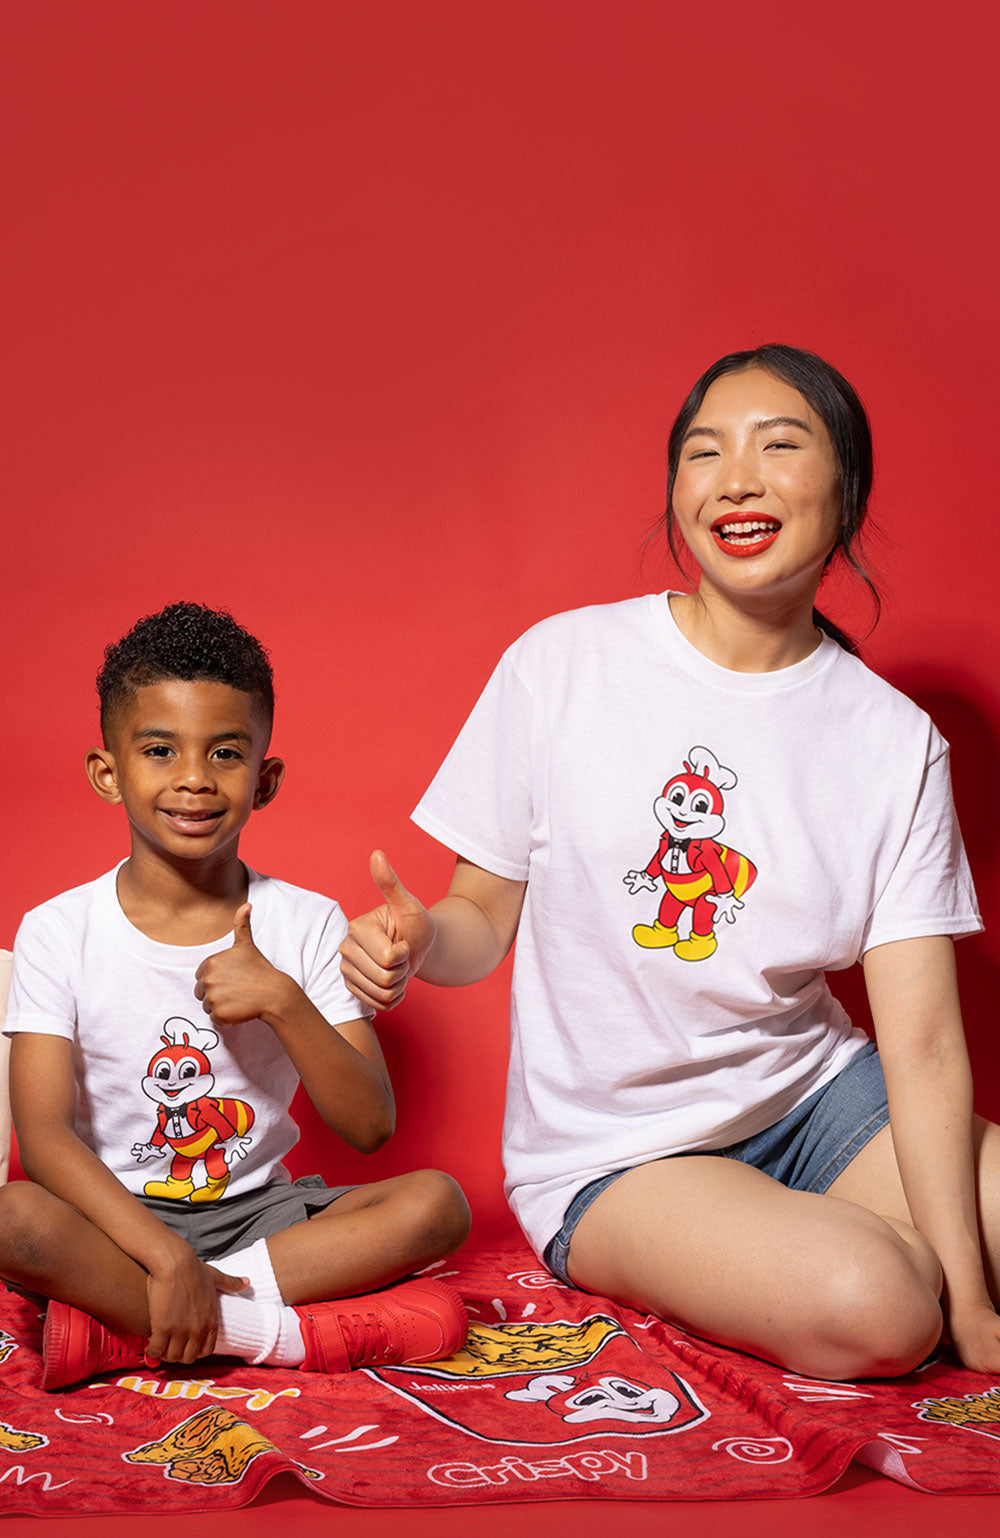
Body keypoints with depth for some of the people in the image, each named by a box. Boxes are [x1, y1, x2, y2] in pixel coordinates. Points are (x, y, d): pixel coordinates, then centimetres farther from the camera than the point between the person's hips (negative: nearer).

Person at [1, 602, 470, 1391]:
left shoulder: (308, 924, -2)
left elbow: (370, 1127, -6)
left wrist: (282, 1002, -22)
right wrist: (167, 1258, -29)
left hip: (260, 1212, 3)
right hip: (118, 1218, -2)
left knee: (435, 1201, -23)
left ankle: (121, 1322, -23)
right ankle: (267, 1328, -22)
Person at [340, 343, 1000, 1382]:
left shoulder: (895, 741, -4)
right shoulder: (560, 665, -8)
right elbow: (484, 918, -1)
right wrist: (414, 938, -26)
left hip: (813, 1094, 3)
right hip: (614, 1153, -2)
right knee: (866, 1306, -27)